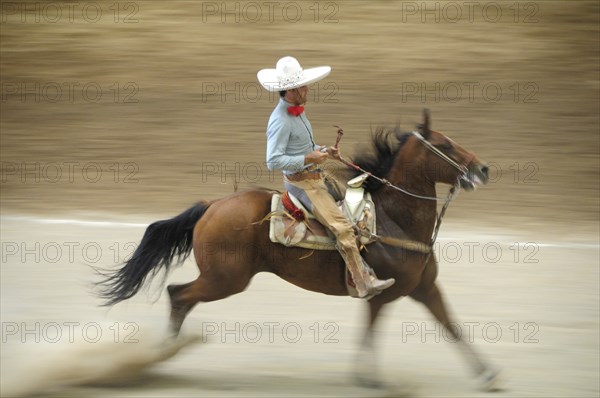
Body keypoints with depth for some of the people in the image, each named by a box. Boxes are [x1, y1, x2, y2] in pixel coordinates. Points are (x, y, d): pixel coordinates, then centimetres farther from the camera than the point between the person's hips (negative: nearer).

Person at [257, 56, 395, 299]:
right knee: (343, 229, -16)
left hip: (314, 178, 10)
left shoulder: (297, 112, 11)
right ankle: (364, 285, -13)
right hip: (301, 183, -10)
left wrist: (323, 151, 6)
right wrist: (308, 158, -25)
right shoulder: (280, 121, -20)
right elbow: (273, 161, -26)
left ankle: (367, 276, 6)